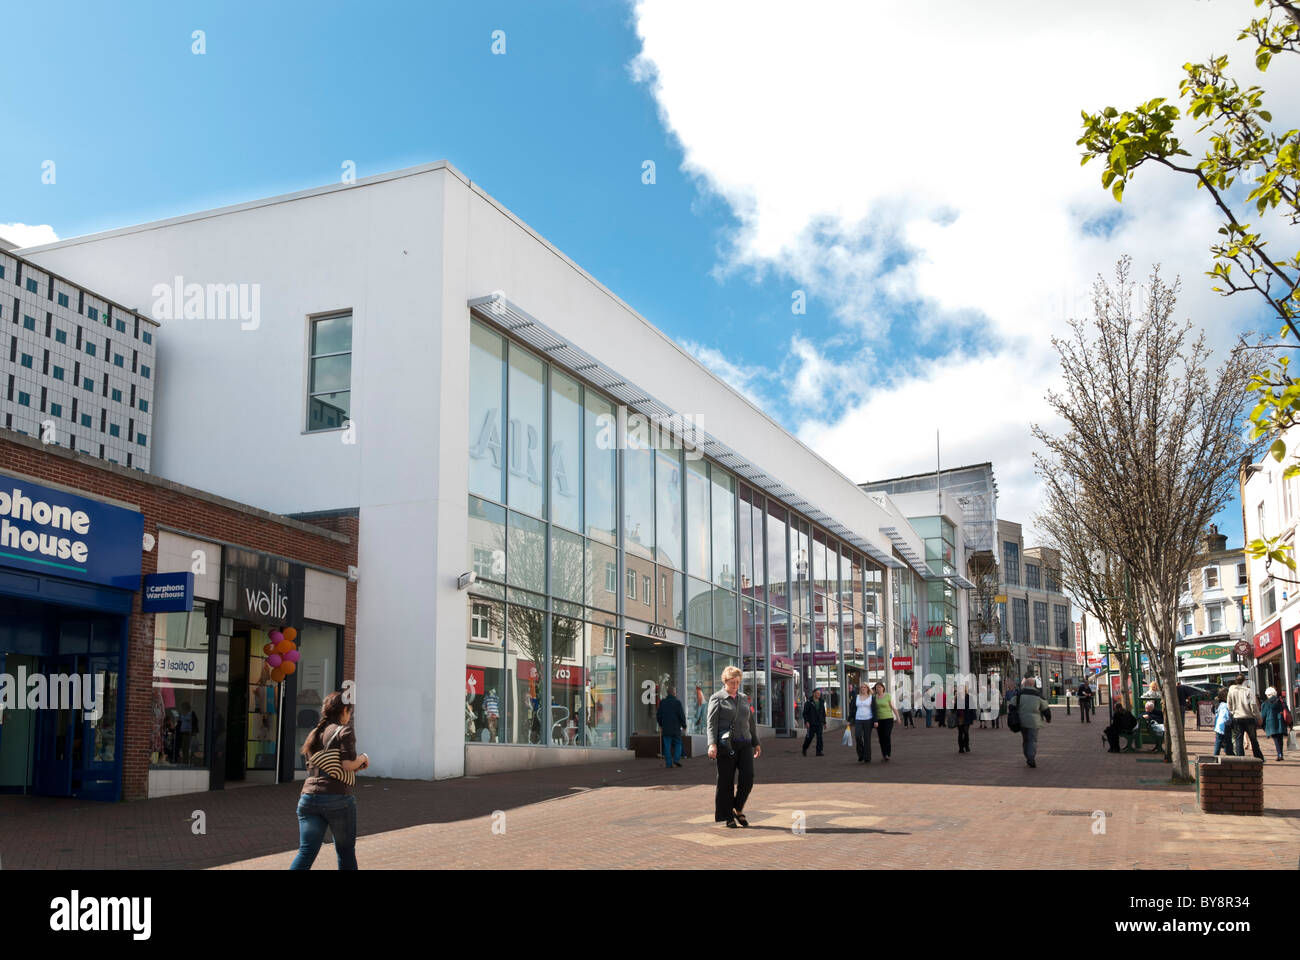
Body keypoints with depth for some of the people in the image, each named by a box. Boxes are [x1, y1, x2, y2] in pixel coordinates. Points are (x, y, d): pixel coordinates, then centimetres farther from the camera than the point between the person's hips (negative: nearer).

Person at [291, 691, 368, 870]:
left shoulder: (314, 734, 19)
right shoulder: (345, 731, -3)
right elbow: (347, 765, -15)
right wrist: (363, 758, 6)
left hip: (309, 797, 5)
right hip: (337, 798, -5)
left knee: (306, 852, 1)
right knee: (346, 852, 12)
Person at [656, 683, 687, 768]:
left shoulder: (662, 702, 3)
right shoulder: (677, 702, -9)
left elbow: (658, 715, 8)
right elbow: (682, 715, -9)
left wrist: (660, 725, 23)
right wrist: (684, 725, 5)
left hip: (666, 729, 3)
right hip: (676, 728, -3)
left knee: (667, 746, 6)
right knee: (678, 744, 12)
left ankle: (668, 763, 3)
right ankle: (676, 759, -4)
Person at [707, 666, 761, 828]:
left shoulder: (743, 698, 18)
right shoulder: (717, 698, 1)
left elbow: (751, 722, 24)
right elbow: (711, 723, -7)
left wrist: (756, 743, 21)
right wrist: (712, 744, -18)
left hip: (744, 743, 5)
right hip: (726, 744, -5)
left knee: (748, 778, -6)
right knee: (726, 781, 0)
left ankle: (738, 809, 14)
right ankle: (728, 817, 10)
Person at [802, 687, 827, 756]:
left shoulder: (821, 703, 13)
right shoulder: (808, 703, -4)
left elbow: (823, 713, 20)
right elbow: (805, 713, -7)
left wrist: (824, 723, 17)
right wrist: (806, 721, -16)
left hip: (819, 723, 4)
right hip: (811, 723, -4)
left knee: (819, 737, -5)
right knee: (810, 736, 2)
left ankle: (819, 751, -4)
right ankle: (804, 749, 24)